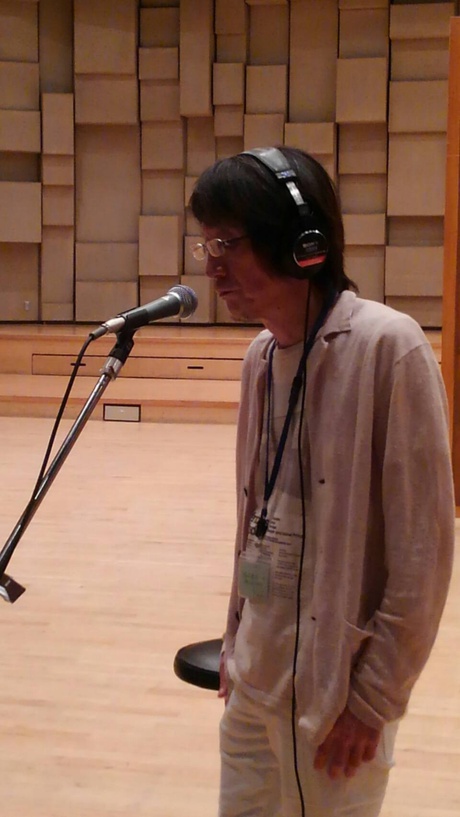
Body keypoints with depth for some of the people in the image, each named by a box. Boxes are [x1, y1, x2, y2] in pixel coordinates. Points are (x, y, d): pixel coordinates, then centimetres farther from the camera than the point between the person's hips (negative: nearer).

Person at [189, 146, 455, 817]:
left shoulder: (388, 346, -18)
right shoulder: (262, 355, 4)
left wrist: (373, 699, -13)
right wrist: (237, 642, 14)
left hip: (334, 692, -6)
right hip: (254, 679, 7)